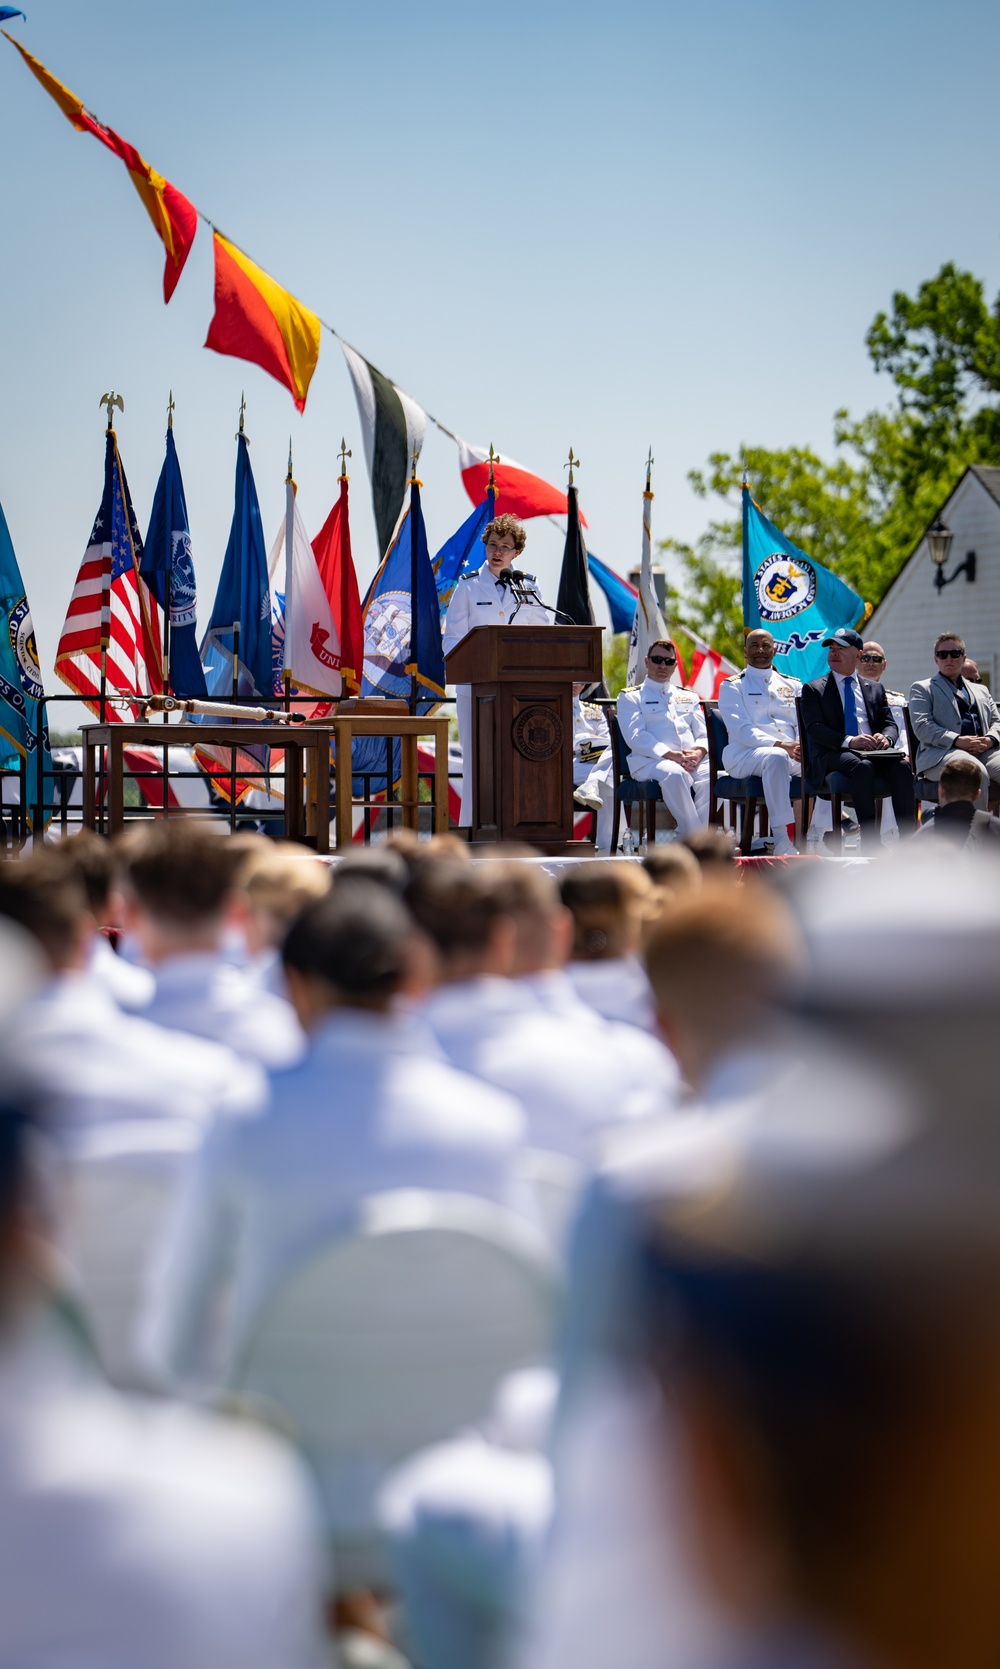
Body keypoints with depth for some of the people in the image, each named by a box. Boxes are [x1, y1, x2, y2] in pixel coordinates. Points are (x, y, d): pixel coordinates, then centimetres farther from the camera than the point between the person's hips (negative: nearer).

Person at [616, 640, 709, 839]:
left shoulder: (688, 697, 29)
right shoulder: (630, 697, 14)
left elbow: (703, 735, 20)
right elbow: (636, 737, -2)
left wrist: (699, 752, -6)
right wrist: (671, 755, -15)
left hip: (692, 761, 4)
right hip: (649, 762, -4)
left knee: (710, 777, -31)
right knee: (674, 774, -38)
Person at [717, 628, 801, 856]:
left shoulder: (792, 686, 23)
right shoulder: (732, 686, 9)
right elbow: (742, 730, -5)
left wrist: (802, 746, -12)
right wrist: (781, 746, -19)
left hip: (793, 755, 5)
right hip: (746, 756, -5)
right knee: (776, 758, -39)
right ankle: (784, 839, -44)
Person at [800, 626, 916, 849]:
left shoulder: (875, 689, 24)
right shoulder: (814, 689, 13)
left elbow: (891, 724, 16)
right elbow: (815, 728, -3)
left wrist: (885, 738, -11)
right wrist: (849, 741, -20)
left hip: (873, 753, 4)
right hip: (833, 754, -3)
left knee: (901, 767, -29)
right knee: (862, 767, -37)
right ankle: (871, 845, -42)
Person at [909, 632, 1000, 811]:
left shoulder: (981, 690, 33)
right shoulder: (922, 688, 16)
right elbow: (922, 727, 1)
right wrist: (958, 741, -13)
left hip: (984, 751, 5)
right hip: (942, 753, -4)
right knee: (977, 773, -38)